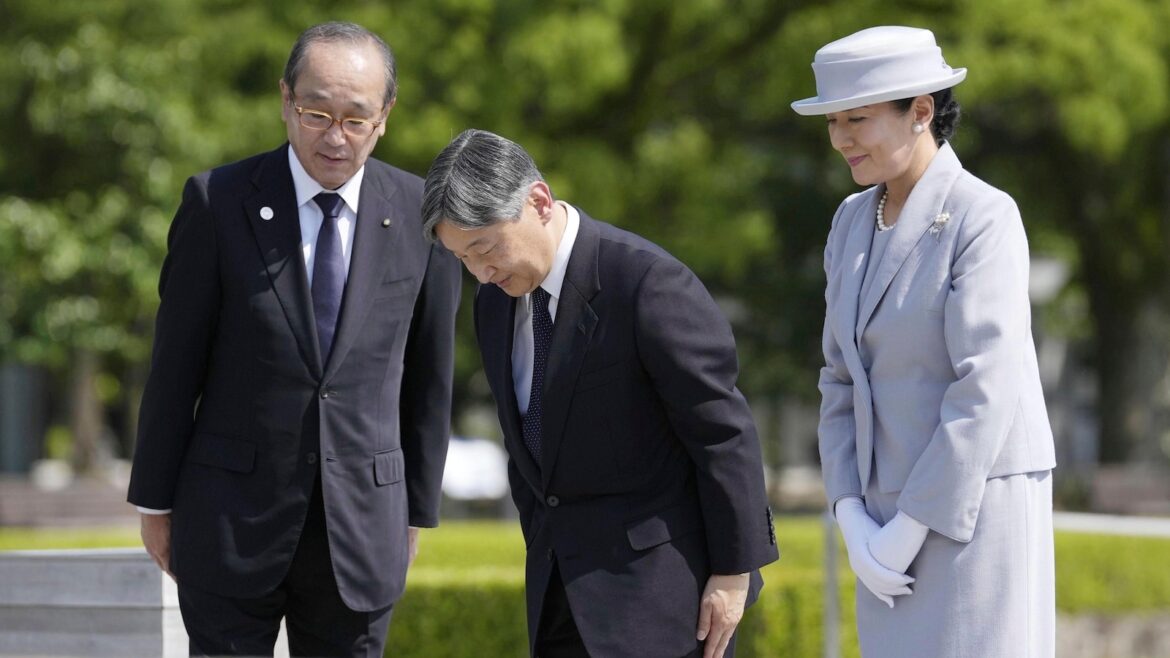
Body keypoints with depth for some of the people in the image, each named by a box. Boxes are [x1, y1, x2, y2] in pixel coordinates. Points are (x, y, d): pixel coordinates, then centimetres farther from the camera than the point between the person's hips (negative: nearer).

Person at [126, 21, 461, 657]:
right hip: (232, 520, -2)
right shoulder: (219, 201, -6)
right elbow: (176, 362, 0)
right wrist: (155, 501, 2)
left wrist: (416, 509, 11)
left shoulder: (421, 213, 0)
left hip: (361, 529, 2)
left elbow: (427, 373, 7)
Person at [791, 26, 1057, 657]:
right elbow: (846, 380, 12)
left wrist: (909, 531, -18)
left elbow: (986, 388, -20)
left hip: (976, 508, -8)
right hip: (897, 512, 8)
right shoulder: (854, 222, 10)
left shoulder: (984, 218, -15)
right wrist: (853, 520, -1)